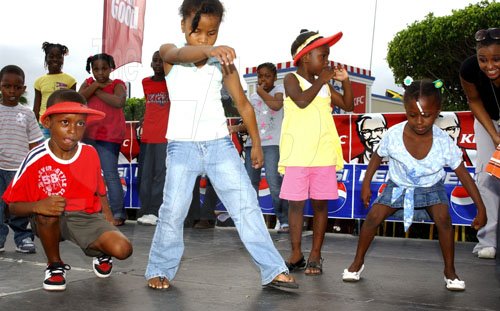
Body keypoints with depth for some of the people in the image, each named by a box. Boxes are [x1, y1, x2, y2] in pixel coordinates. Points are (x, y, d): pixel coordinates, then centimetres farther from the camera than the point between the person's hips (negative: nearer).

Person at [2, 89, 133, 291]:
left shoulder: (90, 154, -5)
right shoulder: (36, 159, -15)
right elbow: (13, 206, -10)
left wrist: (110, 226, -2)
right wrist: (37, 206, -31)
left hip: (87, 218, 2)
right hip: (50, 222, -1)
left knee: (122, 249, -23)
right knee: (47, 212, -37)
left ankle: (101, 252, 18)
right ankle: (55, 265, -7)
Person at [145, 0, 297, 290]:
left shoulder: (223, 63, 5)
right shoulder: (169, 53, 0)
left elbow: (243, 104, 14)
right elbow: (182, 55, -27)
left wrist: (257, 143, 18)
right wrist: (209, 50, -49)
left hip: (220, 144, 2)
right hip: (182, 145, -1)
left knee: (247, 204, -4)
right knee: (174, 209, -7)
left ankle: (274, 270, 0)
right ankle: (160, 270, 14)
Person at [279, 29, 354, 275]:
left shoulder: (324, 85, 15)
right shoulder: (292, 79, 0)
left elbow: (348, 106, 19)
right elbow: (302, 100, -19)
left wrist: (345, 81, 8)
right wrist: (321, 80, -8)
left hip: (324, 155, 4)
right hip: (297, 154, -4)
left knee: (320, 204, 4)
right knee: (296, 204, 0)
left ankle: (315, 255, 11)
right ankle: (296, 255, 10)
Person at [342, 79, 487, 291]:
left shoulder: (444, 143, -28)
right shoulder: (393, 135, -27)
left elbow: (463, 174, -17)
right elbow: (377, 156, -5)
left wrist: (481, 208, -15)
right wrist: (366, 184, -2)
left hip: (431, 187, -1)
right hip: (398, 186, 1)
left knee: (443, 219, -22)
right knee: (373, 217, -10)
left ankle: (450, 271, -1)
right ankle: (358, 262, 11)